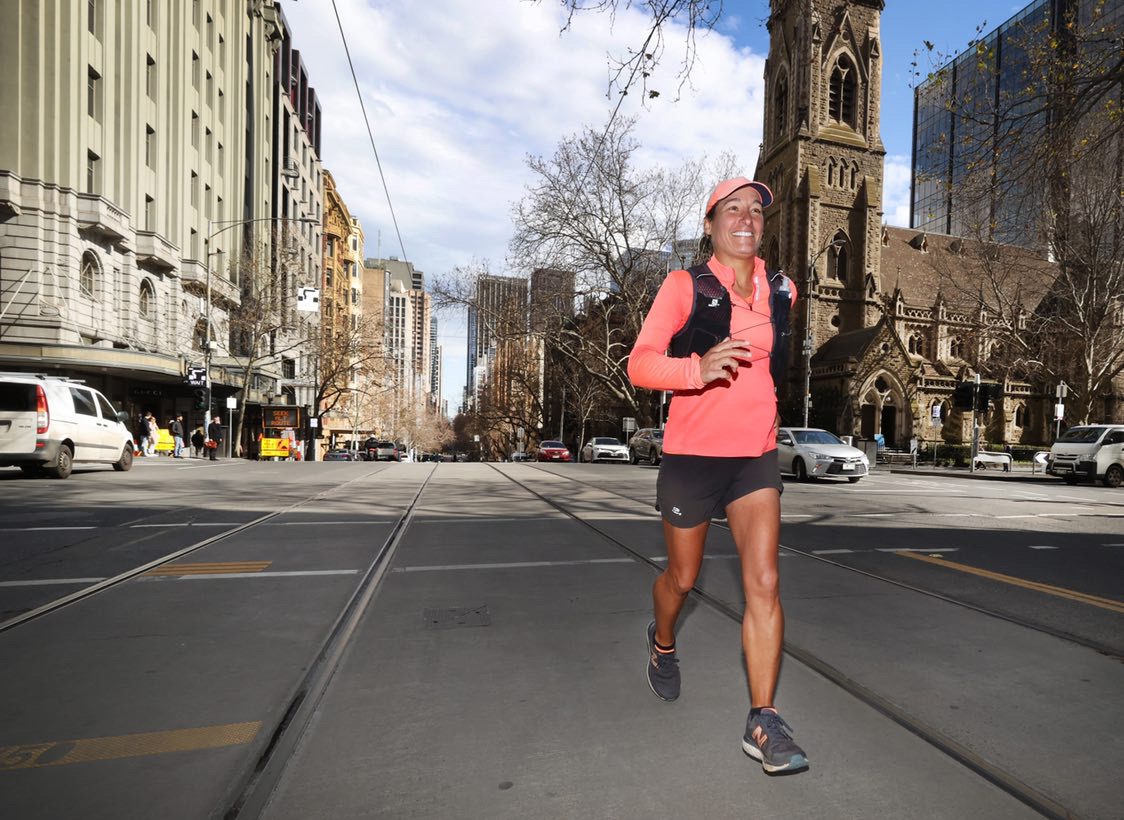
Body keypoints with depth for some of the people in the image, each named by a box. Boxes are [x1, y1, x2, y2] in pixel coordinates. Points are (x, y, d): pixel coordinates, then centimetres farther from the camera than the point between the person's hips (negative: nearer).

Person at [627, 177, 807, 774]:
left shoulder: (781, 291, 8)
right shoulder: (685, 286, -7)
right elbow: (640, 364, -17)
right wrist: (697, 369, -34)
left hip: (755, 456, 4)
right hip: (691, 455, -3)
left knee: (764, 582, -7)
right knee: (682, 578, 14)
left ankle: (763, 723, 6)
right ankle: (663, 642, 46)